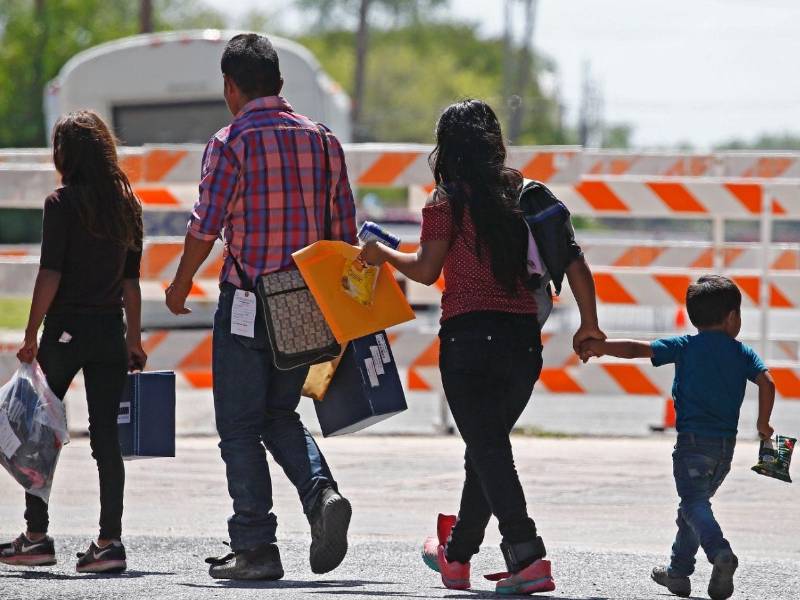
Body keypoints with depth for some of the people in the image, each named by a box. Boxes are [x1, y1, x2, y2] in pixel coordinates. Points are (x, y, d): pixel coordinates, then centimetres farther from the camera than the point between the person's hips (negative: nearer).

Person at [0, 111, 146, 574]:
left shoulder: (62, 204, -8)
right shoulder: (127, 204, 8)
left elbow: (50, 274, -12)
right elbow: (131, 279, 10)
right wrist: (134, 337, 15)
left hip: (65, 329, -5)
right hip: (110, 330, 5)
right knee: (106, 436, 4)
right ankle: (110, 541, -1)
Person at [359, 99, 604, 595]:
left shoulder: (449, 200, -3)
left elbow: (427, 269, -8)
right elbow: (574, 260, 4)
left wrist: (385, 255, 11)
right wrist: (589, 323, 11)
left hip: (470, 335, -5)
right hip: (524, 338, 5)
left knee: (488, 448, -5)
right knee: (488, 444, 18)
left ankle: (527, 557, -21)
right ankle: (457, 555, 32)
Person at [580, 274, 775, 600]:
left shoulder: (686, 346, 1)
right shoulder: (743, 353, 8)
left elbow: (639, 349, -4)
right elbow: (766, 382, -3)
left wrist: (600, 347, 2)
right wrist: (763, 424, 8)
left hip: (693, 439, -4)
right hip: (726, 445, 4)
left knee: (695, 504, -11)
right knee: (695, 503, 19)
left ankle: (720, 554, -36)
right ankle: (678, 570, 23)